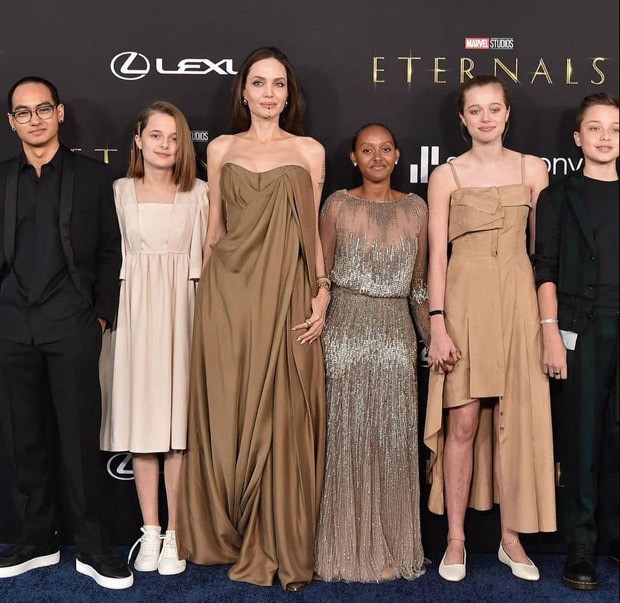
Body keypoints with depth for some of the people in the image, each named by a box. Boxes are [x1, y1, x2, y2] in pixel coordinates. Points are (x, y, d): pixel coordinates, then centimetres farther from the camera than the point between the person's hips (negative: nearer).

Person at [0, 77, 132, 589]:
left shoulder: (91, 175, 5)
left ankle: (91, 545, 11)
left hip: (72, 325, -3)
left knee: (80, 435, 0)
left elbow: (110, 250, 5)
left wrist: (102, 313, -1)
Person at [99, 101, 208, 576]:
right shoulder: (119, 192, 10)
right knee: (140, 418, 4)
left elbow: (207, 257, 5)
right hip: (134, 311, 1)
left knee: (179, 420, -1)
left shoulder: (199, 193, 7)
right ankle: (150, 531, 14)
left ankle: (175, 534, 9)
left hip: (182, 310, -1)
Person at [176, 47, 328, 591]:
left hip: (286, 295, -1)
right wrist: (205, 292, 8)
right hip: (228, 293, 1)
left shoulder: (310, 152, 9)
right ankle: (233, 536, 19)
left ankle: (282, 544, 12)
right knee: (228, 412, 4)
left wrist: (322, 292, -2)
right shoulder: (221, 149, 11)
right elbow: (214, 228, 13)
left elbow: (312, 232, 8)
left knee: (284, 418, 0)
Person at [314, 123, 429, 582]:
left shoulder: (416, 208, 9)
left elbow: (419, 283, 13)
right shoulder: (338, 205, 2)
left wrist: (434, 337, 10)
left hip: (397, 333, 2)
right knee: (349, 437, 2)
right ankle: (351, 548, 16)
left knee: (394, 438, 5)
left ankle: (392, 547, 19)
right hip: (348, 329, -2)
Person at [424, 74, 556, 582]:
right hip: (464, 299, -1)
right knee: (462, 422, 1)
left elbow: (542, 247, 9)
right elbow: (437, 254, -1)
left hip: (517, 299, 2)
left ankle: (512, 537, 18)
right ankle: (456, 539, 12)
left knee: (512, 422, 4)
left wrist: (548, 314, 3)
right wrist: (438, 325, -8)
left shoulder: (532, 169, 9)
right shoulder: (446, 176, 4)